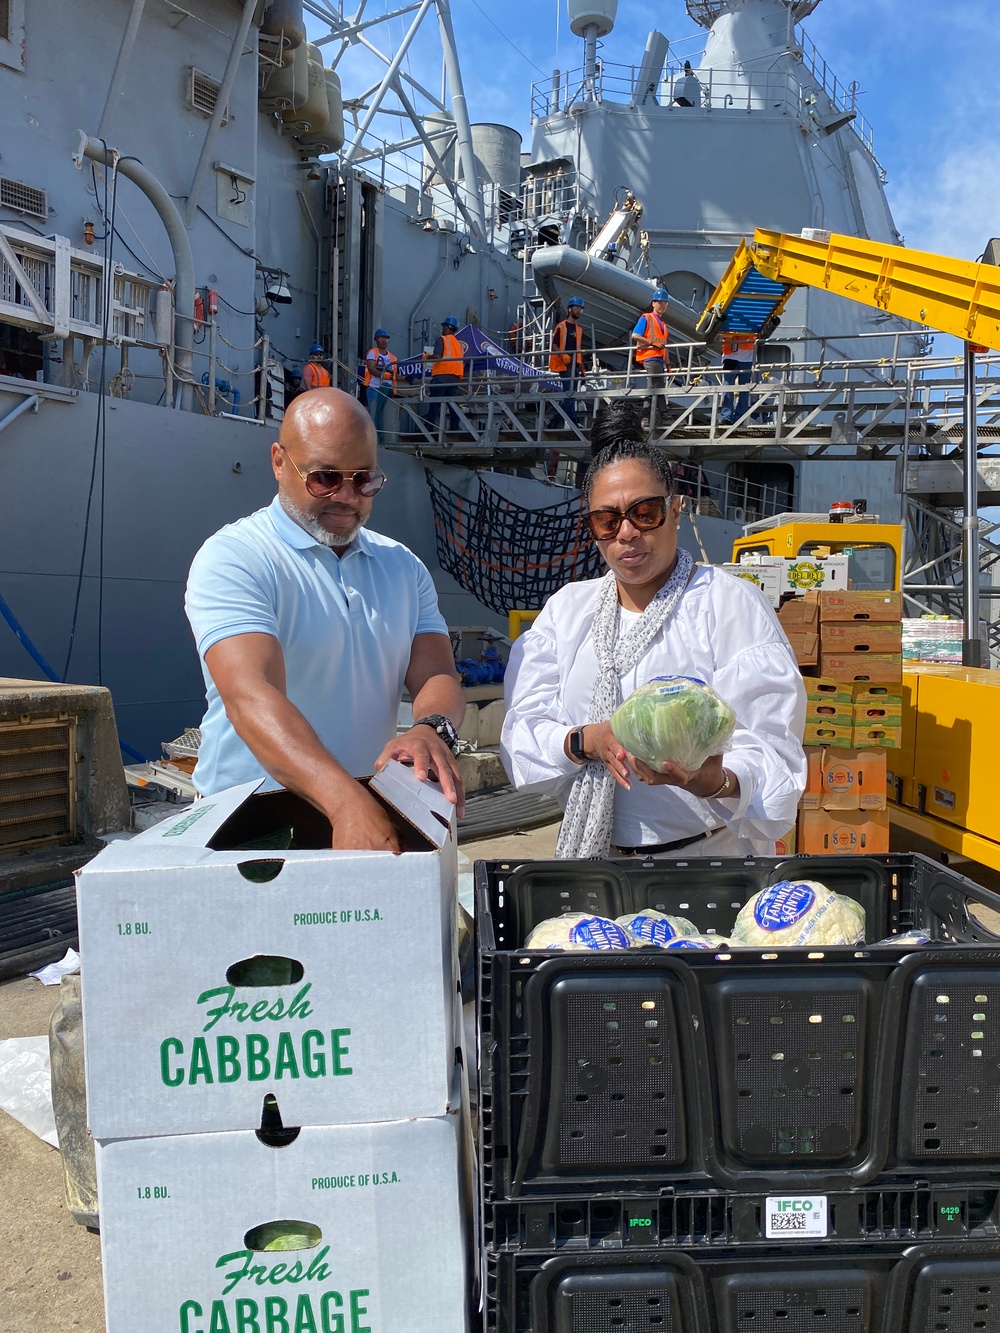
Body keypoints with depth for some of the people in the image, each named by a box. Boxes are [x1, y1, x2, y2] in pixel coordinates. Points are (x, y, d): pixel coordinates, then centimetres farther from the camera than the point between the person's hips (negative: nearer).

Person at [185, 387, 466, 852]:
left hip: (376, 818, 4)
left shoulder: (403, 567, 12)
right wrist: (347, 804, -35)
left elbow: (436, 676, 5)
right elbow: (250, 697, -22)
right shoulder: (232, 560, -8)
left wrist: (431, 730, -19)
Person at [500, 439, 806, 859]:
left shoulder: (734, 606, -2)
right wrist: (585, 741, -16)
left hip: (711, 857, -3)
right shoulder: (565, 608, 10)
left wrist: (716, 782, -30)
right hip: (591, 851, 4)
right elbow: (523, 735, 4)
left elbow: (772, 750, -9)